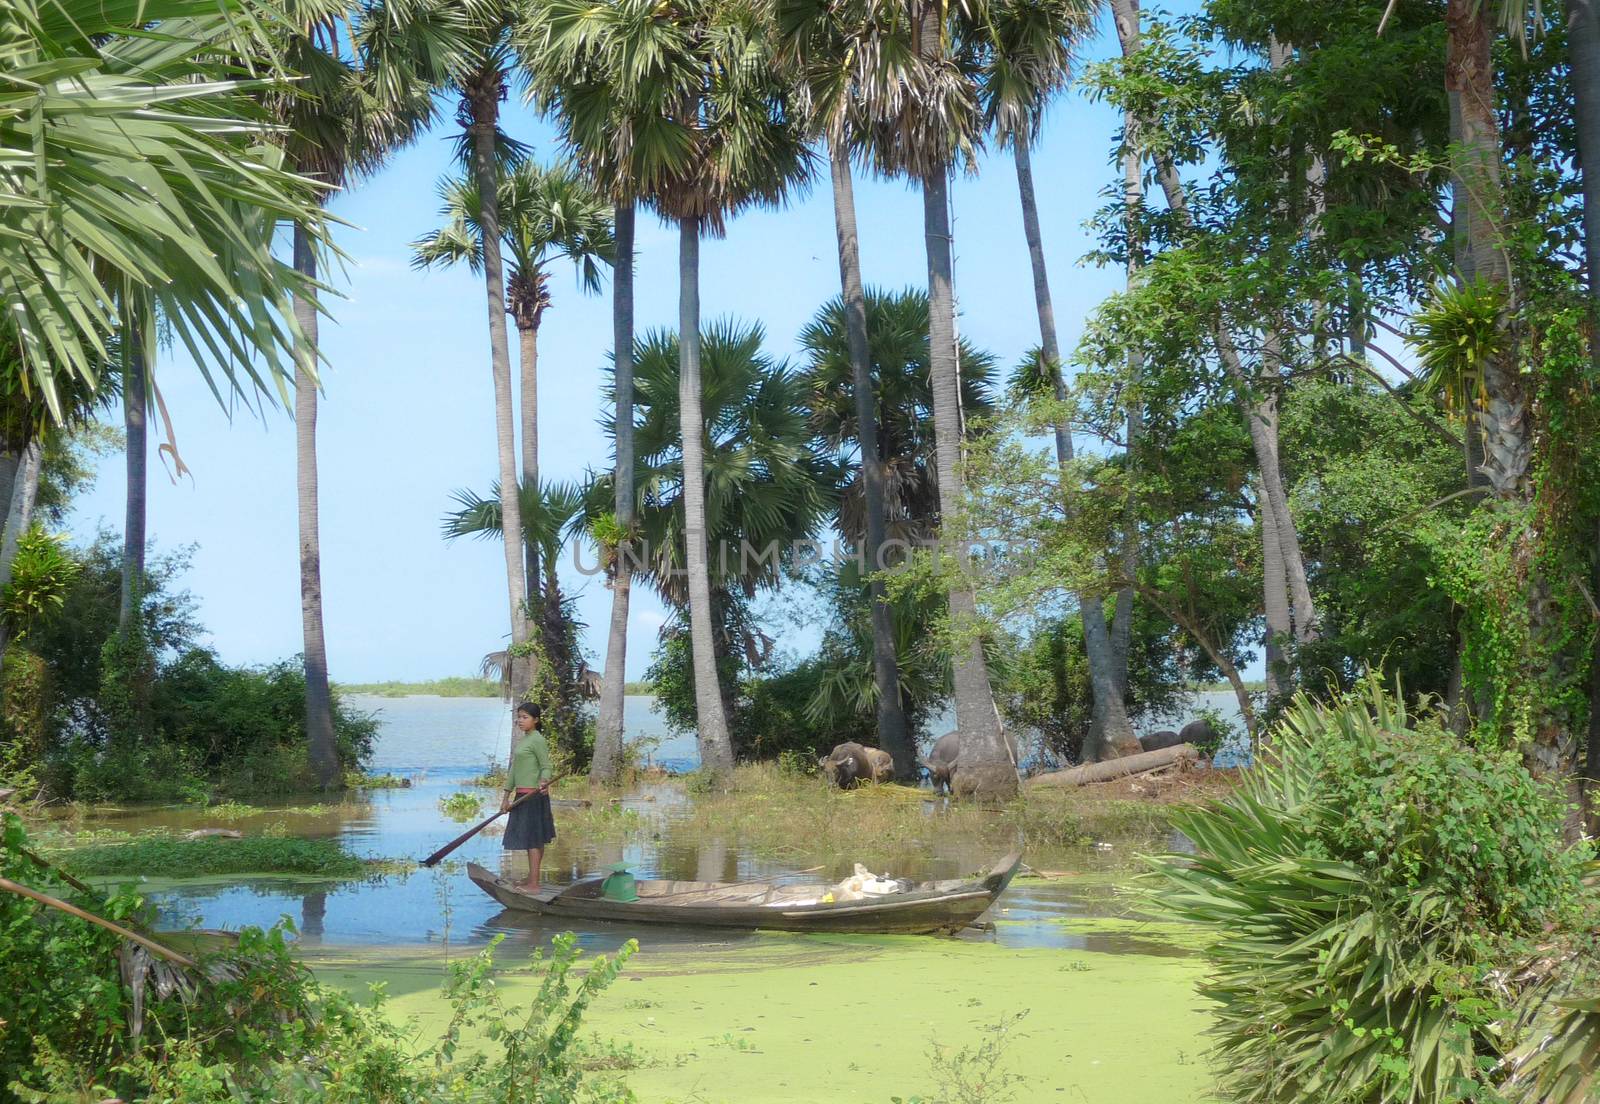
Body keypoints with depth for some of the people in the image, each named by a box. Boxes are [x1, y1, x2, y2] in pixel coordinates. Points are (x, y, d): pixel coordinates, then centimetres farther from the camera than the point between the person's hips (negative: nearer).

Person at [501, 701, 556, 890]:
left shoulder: (537, 740, -11)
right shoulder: (522, 740, 17)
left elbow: (546, 767, -14)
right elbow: (514, 769, 19)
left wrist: (543, 782, -34)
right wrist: (506, 796, 19)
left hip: (533, 795, -9)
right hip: (522, 795, 9)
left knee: (531, 839, -8)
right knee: (535, 839, 13)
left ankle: (534, 884, -7)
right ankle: (531, 880, 17)